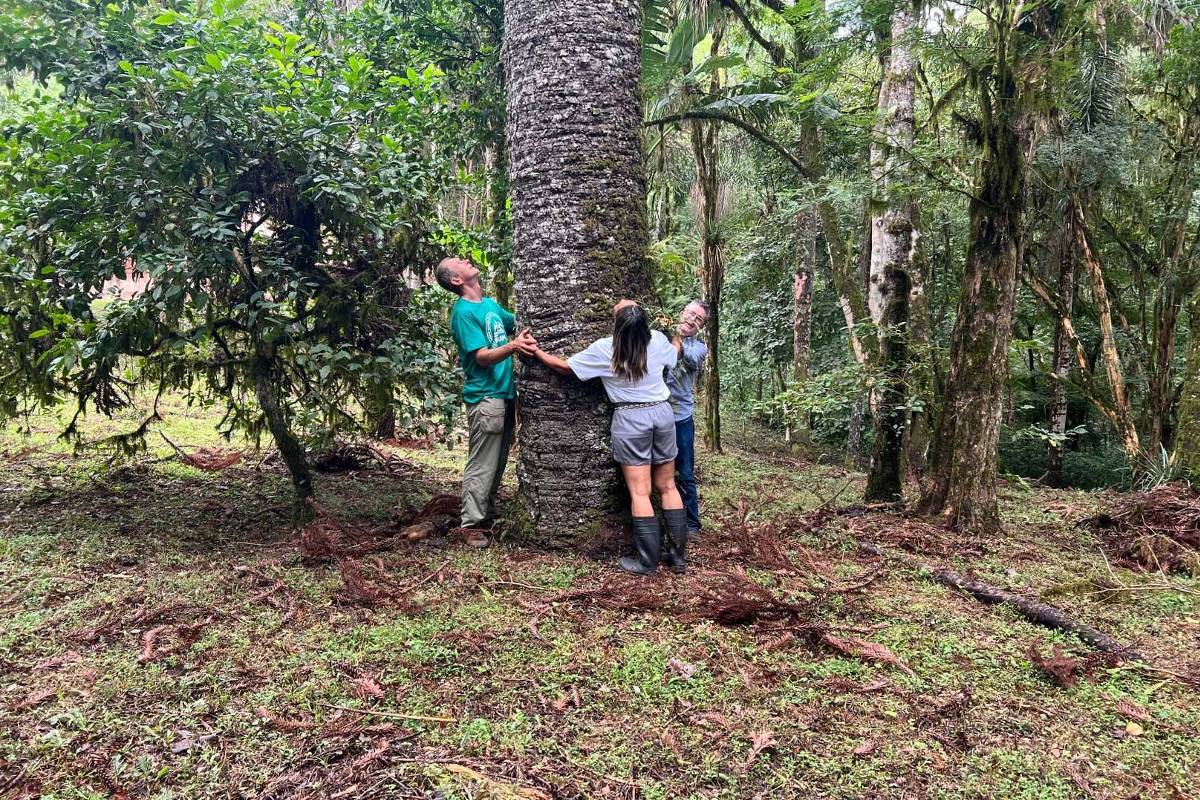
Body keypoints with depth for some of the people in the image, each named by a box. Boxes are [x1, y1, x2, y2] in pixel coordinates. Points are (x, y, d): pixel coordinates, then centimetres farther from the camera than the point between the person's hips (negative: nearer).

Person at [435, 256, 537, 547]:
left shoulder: (490, 303, 14)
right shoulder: (464, 312, -11)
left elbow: (516, 323, 28)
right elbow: (482, 357, -19)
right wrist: (512, 346, -35)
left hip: (505, 393, 8)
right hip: (485, 397, -8)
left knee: (498, 463, 15)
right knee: (481, 466, -4)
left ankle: (488, 514, 27)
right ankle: (473, 525, 4)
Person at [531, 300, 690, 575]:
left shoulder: (604, 349, -12)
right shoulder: (658, 340, -2)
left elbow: (565, 367, -1)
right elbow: (674, 354, 22)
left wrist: (536, 351, 14)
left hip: (631, 419, -4)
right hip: (663, 412, 4)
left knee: (639, 493, 0)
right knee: (667, 487, 12)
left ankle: (647, 561, 4)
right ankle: (677, 555, 17)